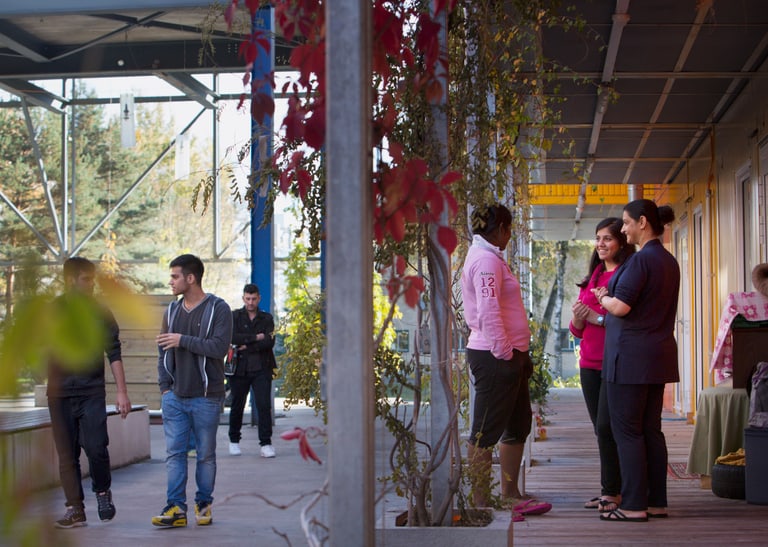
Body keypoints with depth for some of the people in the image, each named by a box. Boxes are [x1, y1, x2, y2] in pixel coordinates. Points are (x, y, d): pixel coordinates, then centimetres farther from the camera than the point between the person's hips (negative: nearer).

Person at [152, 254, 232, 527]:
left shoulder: (218, 309, -5)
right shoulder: (171, 311, 12)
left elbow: (220, 347, -17)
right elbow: (163, 351, 15)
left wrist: (183, 340, -18)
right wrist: (165, 386, 6)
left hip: (206, 397, -4)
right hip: (175, 397, 4)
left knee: (206, 454, 6)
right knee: (174, 453, -1)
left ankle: (204, 505, 17)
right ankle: (176, 507, 0)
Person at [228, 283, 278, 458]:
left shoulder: (266, 318, 11)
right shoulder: (235, 316, 7)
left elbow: (270, 342, -4)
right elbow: (232, 337, -11)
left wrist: (247, 346, -10)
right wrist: (255, 338, -11)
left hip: (261, 369, 0)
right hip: (240, 369, 0)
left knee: (264, 405, -8)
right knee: (237, 405, 7)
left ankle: (266, 443, -4)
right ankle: (234, 441, 23)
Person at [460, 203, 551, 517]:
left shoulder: (488, 257, 19)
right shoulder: (486, 260, -14)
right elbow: (488, 312, -21)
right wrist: (503, 352, -20)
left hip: (508, 355, 11)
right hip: (494, 358, -11)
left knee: (518, 427, 16)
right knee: (486, 432, -5)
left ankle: (510, 495, 23)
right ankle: (480, 503, 0)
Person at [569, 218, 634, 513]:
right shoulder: (591, 278, 17)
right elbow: (577, 330, 18)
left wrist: (598, 318, -18)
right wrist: (578, 318, -3)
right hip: (590, 364, 8)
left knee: (607, 427, -10)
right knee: (601, 429, 9)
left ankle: (611, 491, 0)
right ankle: (610, 491, 15)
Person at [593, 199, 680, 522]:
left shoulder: (641, 260, -15)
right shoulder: (669, 261, 14)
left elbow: (621, 307, -21)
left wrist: (603, 298, 0)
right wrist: (610, 298, 15)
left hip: (631, 356, -9)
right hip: (659, 354, 9)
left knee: (627, 431, -4)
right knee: (651, 430, 12)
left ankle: (634, 505, -3)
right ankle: (657, 502, 15)